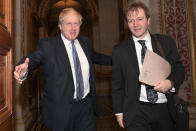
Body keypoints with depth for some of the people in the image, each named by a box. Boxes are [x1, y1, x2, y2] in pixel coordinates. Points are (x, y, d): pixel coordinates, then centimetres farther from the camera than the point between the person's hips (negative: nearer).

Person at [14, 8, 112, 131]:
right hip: (61, 107, -4)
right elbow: (33, 59, -20)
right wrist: (24, 70, -41)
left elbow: (95, 56, 25)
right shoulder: (47, 45, -7)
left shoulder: (85, 42, 9)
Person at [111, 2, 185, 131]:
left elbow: (179, 68, 8)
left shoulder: (166, 42, 2)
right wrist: (119, 111, 4)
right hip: (136, 112, -1)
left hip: (164, 110, 2)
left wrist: (171, 82, -13)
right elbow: (117, 84, 4)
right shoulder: (119, 50, 0)